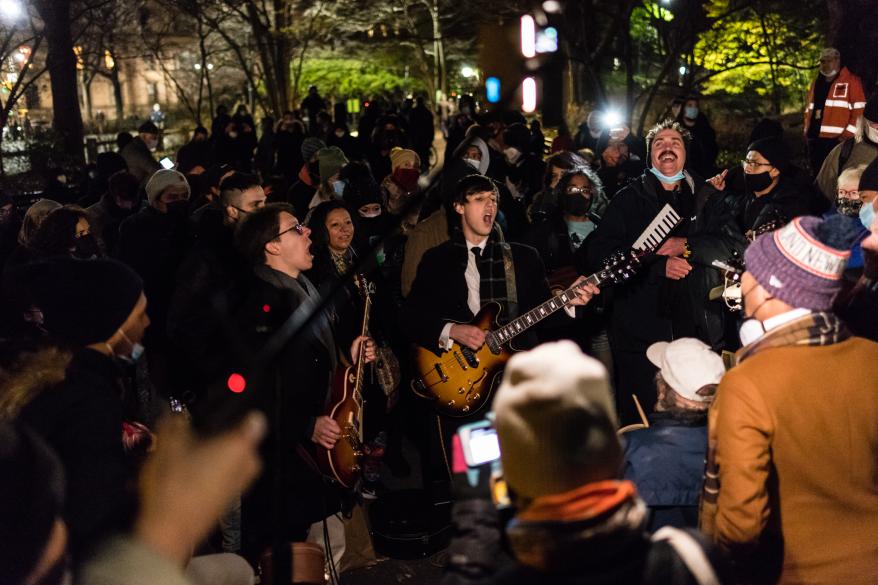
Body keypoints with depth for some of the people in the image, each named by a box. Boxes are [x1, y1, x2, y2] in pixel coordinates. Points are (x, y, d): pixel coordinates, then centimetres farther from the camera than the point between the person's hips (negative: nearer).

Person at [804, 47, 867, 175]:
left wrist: (848, 133, -14)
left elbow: (859, 110, -8)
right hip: (815, 138, 6)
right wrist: (807, 131, 15)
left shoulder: (851, 81, -2)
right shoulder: (816, 83, 19)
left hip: (838, 139, -6)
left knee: (836, 175, -5)